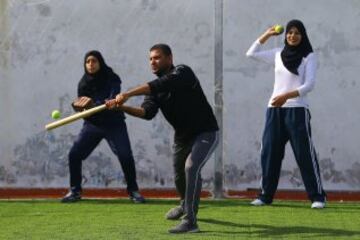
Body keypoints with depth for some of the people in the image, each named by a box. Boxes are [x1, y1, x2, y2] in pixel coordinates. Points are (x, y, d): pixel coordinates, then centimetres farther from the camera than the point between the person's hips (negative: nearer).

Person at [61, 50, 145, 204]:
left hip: (114, 123, -3)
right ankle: (75, 191, 8)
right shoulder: (84, 83, -2)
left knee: (125, 156, -14)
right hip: (92, 124, 3)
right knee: (74, 154, -7)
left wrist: (94, 105, -42)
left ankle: (133, 191, 4)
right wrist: (77, 105, -23)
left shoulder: (112, 79, -13)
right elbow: (81, 105, 1)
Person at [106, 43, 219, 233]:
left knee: (191, 168, -26)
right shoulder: (155, 89, 0)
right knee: (179, 172, 20)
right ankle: (186, 205, 52)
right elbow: (147, 112, -17)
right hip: (182, 135, 8)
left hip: (205, 132, -8)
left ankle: (190, 221, -24)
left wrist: (128, 94, -47)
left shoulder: (182, 72, -20)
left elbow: (161, 85, -40)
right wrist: (121, 107, -34)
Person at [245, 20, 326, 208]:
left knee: (305, 154, -6)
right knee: (269, 152, 4)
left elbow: (309, 85, -11)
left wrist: (286, 96, -23)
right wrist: (266, 35, 14)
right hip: (275, 110, 5)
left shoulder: (309, 57, -1)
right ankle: (265, 195, 12)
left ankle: (317, 196, -2)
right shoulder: (278, 54, 13)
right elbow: (251, 53, 22)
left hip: (297, 110, -5)